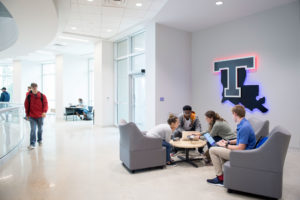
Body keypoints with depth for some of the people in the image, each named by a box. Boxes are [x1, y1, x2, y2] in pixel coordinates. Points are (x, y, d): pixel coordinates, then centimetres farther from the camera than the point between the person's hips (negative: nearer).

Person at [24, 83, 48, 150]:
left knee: (40, 129, 15)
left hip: (40, 116, 1)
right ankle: (32, 144, -6)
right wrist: (27, 115, 10)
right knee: (33, 130, -9)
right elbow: (26, 106, 8)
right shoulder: (28, 96, 0)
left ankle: (40, 140, 37)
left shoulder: (42, 96, -3)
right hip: (32, 116, 0)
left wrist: (44, 112, -20)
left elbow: (45, 104, -5)